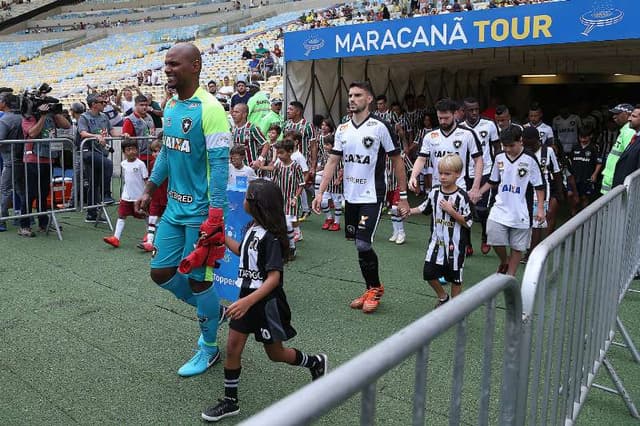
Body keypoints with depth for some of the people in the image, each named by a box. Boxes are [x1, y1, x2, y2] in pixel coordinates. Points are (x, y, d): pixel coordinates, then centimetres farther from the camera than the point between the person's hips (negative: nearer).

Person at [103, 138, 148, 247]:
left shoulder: (140, 164, -11)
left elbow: (146, 180, -9)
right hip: (126, 196, 5)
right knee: (121, 216, -2)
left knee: (144, 216, 11)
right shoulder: (123, 164, 5)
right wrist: (122, 194, 18)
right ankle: (116, 238, -4)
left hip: (139, 196, -4)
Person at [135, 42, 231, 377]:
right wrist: (149, 191, 17)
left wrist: (215, 215, -23)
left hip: (200, 212, -8)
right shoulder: (171, 106, 9)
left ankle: (209, 348, 25)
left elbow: (219, 163, -20)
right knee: (161, 272, 12)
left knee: (198, 280, 3)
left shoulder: (209, 108, -17)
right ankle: (211, 310, 36)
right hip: (174, 207, 8)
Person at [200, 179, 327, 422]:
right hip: (247, 297, 7)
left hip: (266, 302, -7)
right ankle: (230, 401, 19)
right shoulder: (253, 228, 0)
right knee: (233, 347, 5)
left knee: (275, 353, 11)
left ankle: (316, 362, 36)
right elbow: (241, 251, 21)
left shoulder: (271, 237, -24)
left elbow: (274, 277, -29)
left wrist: (248, 301, -37)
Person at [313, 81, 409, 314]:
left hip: (372, 197, -6)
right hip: (350, 197, 6)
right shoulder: (342, 129, 7)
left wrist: (403, 196, -5)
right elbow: (332, 161, 7)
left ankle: (375, 288, 12)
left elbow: (397, 161, -4)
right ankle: (372, 289, 27)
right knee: (358, 245, 11)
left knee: (363, 244, -12)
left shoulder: (379, 127, -8)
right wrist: (320, 192, 0)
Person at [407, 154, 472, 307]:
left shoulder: (461, 197, -15)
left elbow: (468, 223, -14)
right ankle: (443, 297, 30)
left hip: (455, 245, -4)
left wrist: (451, 211, -23)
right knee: (429, 273, 5)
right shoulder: (434, 192, 0)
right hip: (436, 242, 4)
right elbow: (424, 208, 14)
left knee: (455, 277, 10)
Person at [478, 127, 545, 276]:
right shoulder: (499, 158, 5)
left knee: (517, 246, 6)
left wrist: (540, 208, -6)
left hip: (521, 212, -2)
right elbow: (492, 182, 16)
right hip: (501, 208, 3)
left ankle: (510, 274, 22)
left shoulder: (530, 160, -7)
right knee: (494, 237, -11)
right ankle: (504, 261, 19)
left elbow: (539, 186, -2)